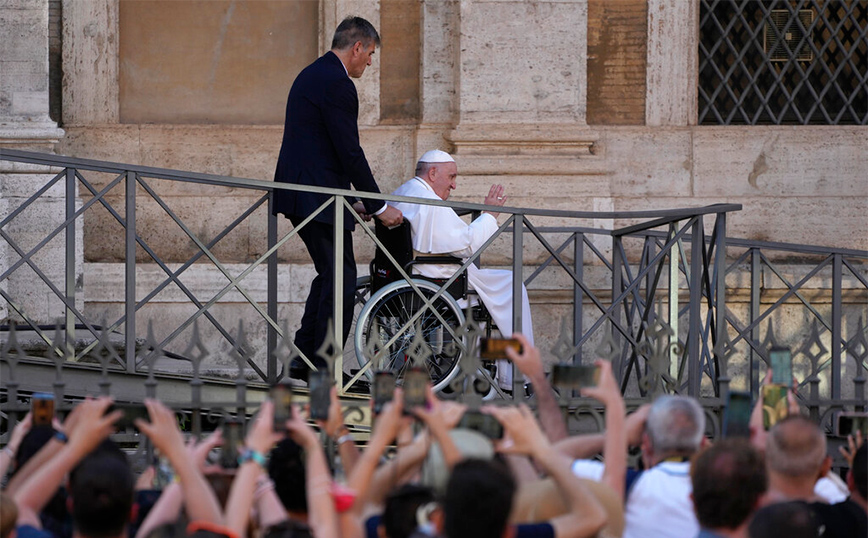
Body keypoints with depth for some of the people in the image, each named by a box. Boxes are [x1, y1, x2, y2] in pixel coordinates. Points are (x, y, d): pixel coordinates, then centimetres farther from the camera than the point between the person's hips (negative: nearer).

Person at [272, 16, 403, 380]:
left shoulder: (311, 75, 18)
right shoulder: (337, 84, -15)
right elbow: (350, 152, -17)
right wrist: (379, 207, -9)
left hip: (298, 195, 10)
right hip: (317, 198, -10)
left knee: (329, 274, 18)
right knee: (340, 279, -6)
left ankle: (304, 359, 18)